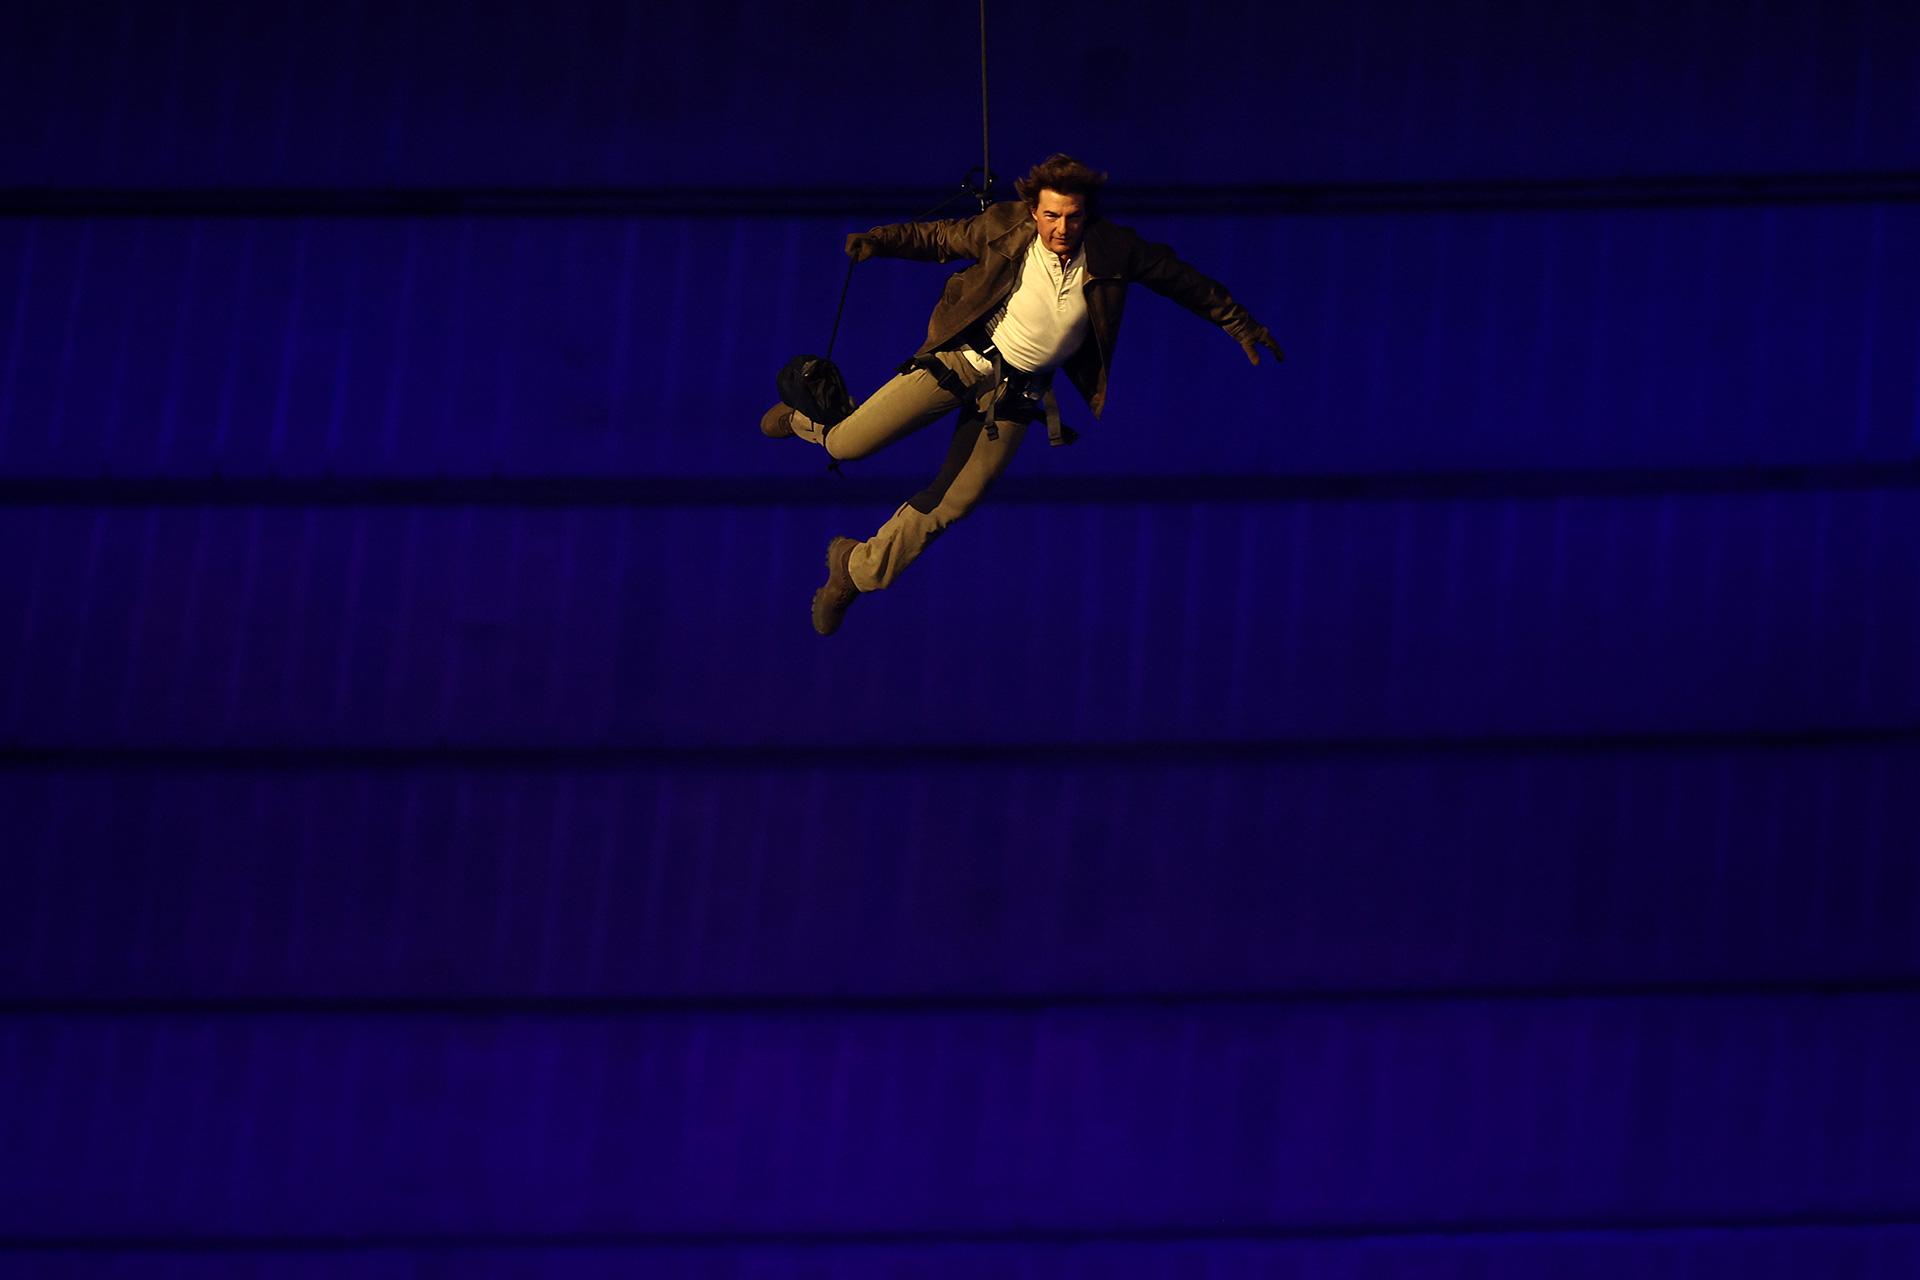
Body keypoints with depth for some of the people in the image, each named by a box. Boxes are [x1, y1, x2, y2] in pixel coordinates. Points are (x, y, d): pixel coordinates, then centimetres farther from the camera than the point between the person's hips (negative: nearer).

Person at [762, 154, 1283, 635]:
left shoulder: (1111, 252, -14)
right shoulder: (1003, 230, -15)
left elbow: (1180, 278, 0)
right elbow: (940, 237, 0)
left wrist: (1237, 322, 5)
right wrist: (879, 241, -14)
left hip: (1019, 391, 2)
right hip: (965, 357, -2)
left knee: (947, 506, 2)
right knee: (848, 446, -7)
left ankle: (856, 569, 24)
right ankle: (807, 418, 32)